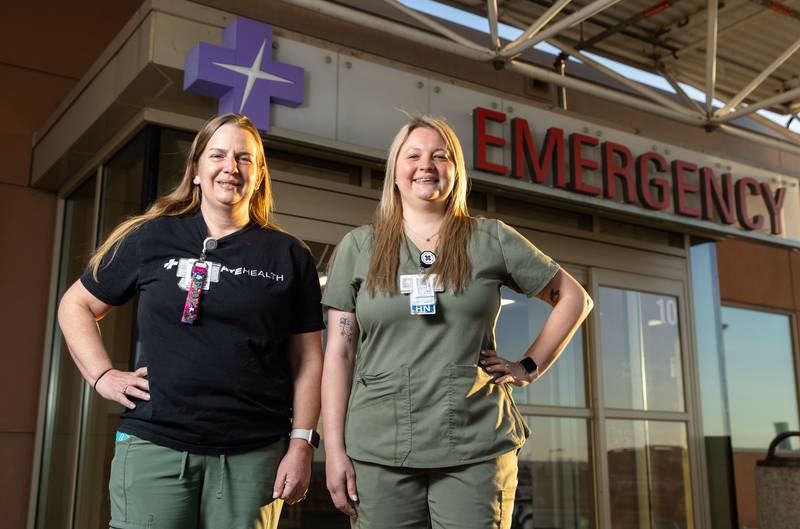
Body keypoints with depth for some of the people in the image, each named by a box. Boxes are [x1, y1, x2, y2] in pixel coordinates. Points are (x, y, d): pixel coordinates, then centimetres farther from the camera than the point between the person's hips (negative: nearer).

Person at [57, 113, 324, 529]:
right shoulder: (151, 238, 6)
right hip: (154, 446, 0)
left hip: (253, 455, 1)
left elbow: (307, 359, 6)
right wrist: (102, 376, 3)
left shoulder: (289, 256, 7)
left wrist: (301, 444, -1)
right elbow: (76, 306, 16)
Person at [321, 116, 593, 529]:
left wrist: (529, 367, 3)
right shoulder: (358, 247, 7)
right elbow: (339, 352, 4)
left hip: (477, 448, 0)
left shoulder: (491, 239, 5)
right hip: (379, 451, 1)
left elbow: (574, 297, 12)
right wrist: (334, 449, -2)